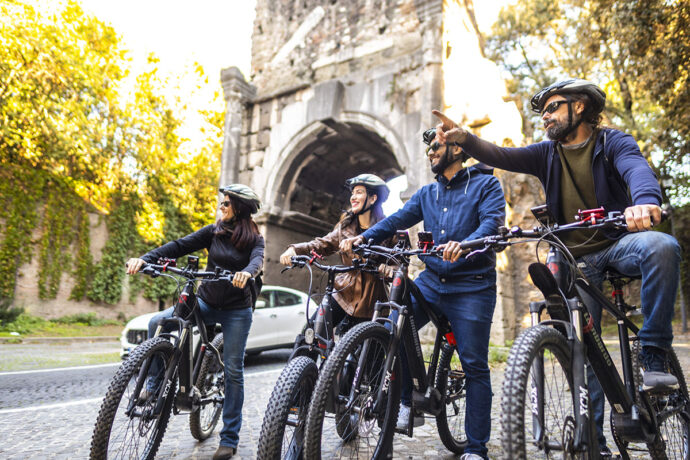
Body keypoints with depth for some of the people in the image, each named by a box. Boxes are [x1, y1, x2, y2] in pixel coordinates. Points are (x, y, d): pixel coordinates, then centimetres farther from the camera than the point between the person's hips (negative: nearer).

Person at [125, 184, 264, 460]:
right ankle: (154, 385, 1)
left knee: (233, 371, -1)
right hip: (206, 302, 3)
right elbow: (181, 245, -6)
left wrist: (247, 272, -49)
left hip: (236, 310, -3)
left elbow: (258, 260, -24)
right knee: (157, 323, -18)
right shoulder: (214, 231, 4)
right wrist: (145, 258, -20)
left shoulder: (254, 240, -4)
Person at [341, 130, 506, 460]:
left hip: (471, 286, -4)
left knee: (474, 365, -1)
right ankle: (409, 403, 3)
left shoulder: (485, 183, 3)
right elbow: (398, 219, 5)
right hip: (431, 281, 4)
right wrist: (363, 238, -12)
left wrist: (464, 245, -36)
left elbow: (492, 221, -14)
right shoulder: (427, 193, 17)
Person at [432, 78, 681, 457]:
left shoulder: (612, 142, 0)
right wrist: (463, 138, -26)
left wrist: (645, 201, -45)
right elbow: (501, 156, -7)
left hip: (618, 242, -2)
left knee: (662, 246, -36)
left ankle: (653, 357, -22)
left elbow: (637, 168, -21)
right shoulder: (547, 153, 8)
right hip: (576, 259, 2)